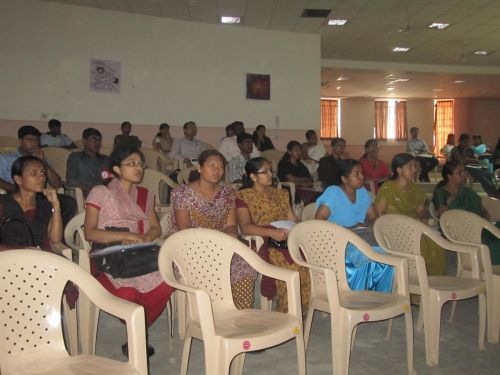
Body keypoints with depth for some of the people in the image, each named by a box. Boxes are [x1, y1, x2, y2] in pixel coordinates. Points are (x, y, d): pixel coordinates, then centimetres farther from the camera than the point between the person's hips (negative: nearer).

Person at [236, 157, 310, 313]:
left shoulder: (280, 193, 25)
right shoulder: (244, 196, 6)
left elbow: (293, 219, 20)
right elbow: (245, 227, -9)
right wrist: (272, 232, -23)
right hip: (263, 244, -5)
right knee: (293, 269, -31)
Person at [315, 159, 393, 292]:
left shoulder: (363, 192, 9)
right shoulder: (333, 193, -10)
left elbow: (374, 217, 14)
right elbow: (318, 221, -17)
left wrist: (364, 226, -9)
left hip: (359, 241, 6)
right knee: (364, 259, -31)